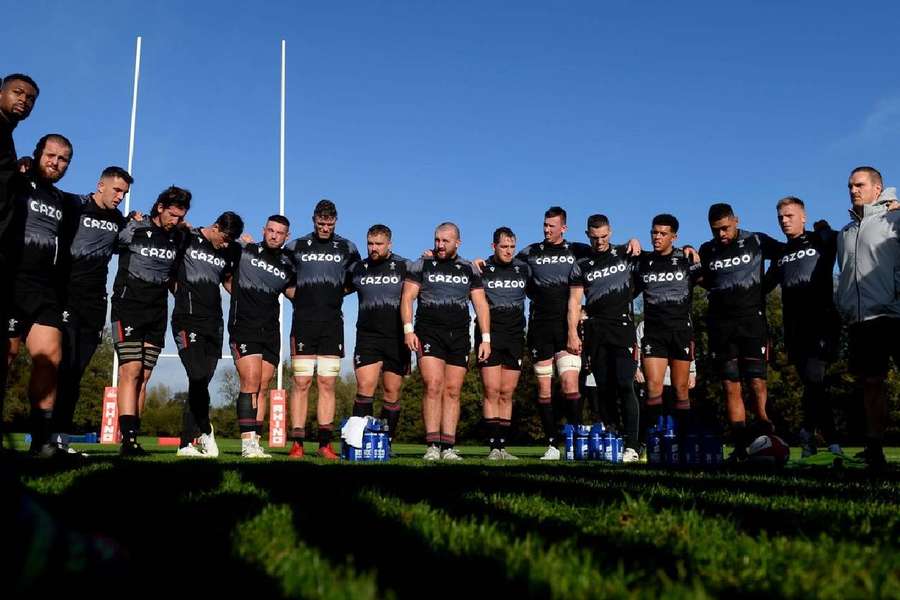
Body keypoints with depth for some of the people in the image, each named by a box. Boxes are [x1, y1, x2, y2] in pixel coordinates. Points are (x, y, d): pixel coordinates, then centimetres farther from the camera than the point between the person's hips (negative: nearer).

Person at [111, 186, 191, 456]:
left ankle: (132, 438, 7)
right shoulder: (133, 229, -4)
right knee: (131, 371, -13)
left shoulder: (178, 237, 8)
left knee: (143, 377, 3)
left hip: (157, 314, 5)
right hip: (129, 309, -4)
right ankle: (128, 439, -17)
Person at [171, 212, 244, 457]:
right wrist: (181, 293, 0)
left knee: (201, 383, 3)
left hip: (213, 325, 5)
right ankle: (206, 432, 1)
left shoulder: (226, 254, 13)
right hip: (187, 321, -5)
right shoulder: (187, 239, 0)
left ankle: (185, 443, 10)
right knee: (198, 377, -18)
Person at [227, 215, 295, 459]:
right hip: (244, 328, -4)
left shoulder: (287, 266, 12)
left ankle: (255, 444, 8)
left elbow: (293, 293, 24)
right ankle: (248, 443, -16)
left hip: (271, 332, 4)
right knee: (251, 383, -15)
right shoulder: (244, 251, 3)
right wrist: (241, 297, 4)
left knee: (262, 389, 4)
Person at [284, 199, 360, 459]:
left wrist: (335, 292, 10)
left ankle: (325, 444, 5)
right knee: (301, 382, -4)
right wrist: (300, 297, 8)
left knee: (327, 383, 1)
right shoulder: (296, 246, 8)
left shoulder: (347, 248, 10)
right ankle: (297, 443, -2)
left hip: (332, 323, 1)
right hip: (303, 322, -1)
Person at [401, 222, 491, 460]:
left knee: (452, 391, 1)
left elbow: (481, 304, 12)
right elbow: (407, 298, 3)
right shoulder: (422, 265, 8)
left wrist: (485, 338, 4)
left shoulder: (469, 269, 13)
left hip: (459, 337, 2)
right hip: (429, 333, -2)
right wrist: (408, 330, -10)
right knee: (433, 386, -14)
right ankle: (432, 447, -12)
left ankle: (448, 447, 3)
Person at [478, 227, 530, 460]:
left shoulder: (523, 269, 10)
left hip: (515, 337, 3)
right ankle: (494, 447, -5)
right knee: (492, 391, -8)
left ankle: (502, 447, 10)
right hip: (489, 335, -3)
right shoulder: (481, 269, 1)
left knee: (506, 394, 5)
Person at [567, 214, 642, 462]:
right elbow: (574, 301, 7)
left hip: (622, 326, -2)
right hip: (595, 330, 2)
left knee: (624, 385, -12)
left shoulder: (626, 255, 9)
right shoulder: (581, 265, 11)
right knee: (603, 388, 3)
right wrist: (573, 334, -2)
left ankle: (631, 446, -13)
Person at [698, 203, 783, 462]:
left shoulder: (756, 242, 3)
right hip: (720, 325, 3)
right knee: (731, 387, 2)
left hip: (752, 321, -3)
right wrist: (692, 264, 8)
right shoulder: (707, 250, 11)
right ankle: (741, 448, 5)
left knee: (757, 383, -11)